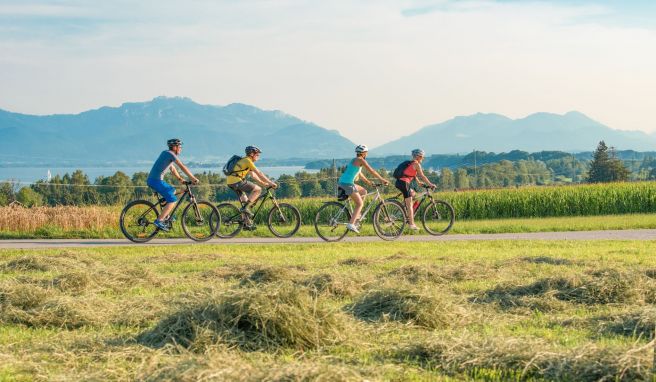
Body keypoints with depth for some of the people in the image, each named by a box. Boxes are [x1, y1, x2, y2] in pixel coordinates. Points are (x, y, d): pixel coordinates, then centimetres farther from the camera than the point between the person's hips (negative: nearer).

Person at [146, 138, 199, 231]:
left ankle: (165, 215, 22)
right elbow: (182, 167, -13)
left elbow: (172, 169, 25)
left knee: (172, 190, 28)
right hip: (156, 180, -10)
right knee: (173, 200, -11)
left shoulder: (166, 153, 20)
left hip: (152, 180, 10)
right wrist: (193, 178, -11)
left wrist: (180, 179, 16)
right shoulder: (170, 154, -9)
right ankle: (159, 221, -16)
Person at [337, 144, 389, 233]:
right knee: (360, 203, -3)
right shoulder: (360, 160, -7)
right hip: (347, 184, -9)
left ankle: (357, 215, 19)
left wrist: (368, 181, 37)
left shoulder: (355, 160, 21)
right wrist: (382, 179, 0)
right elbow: (372, 171, -7)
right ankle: (351, 224, -14)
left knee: (363, 191, 23)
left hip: (342, 182, 9)